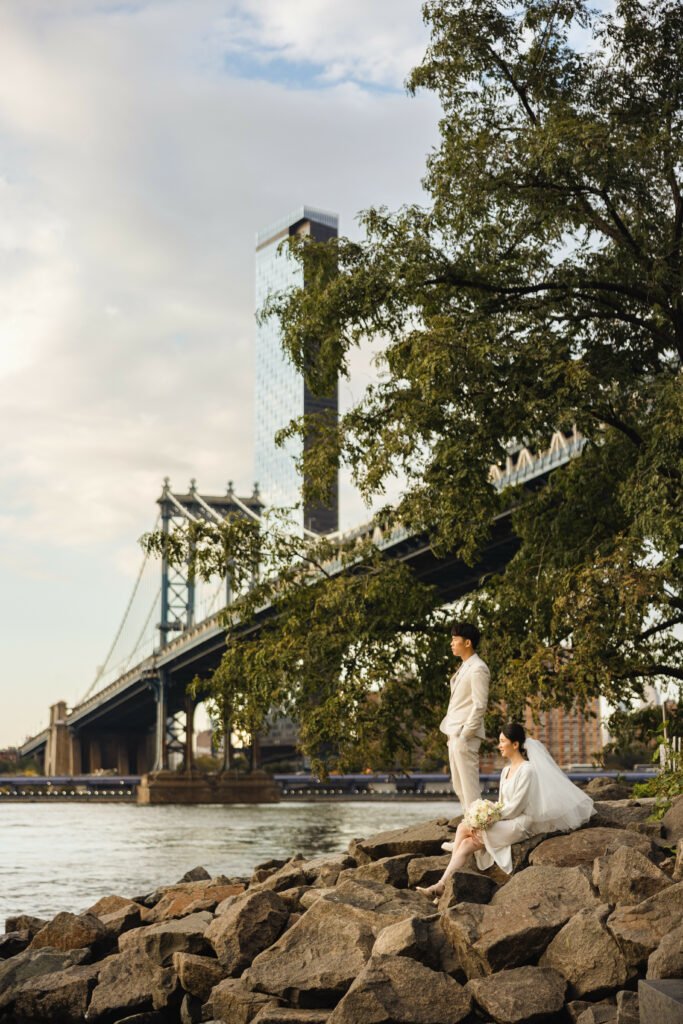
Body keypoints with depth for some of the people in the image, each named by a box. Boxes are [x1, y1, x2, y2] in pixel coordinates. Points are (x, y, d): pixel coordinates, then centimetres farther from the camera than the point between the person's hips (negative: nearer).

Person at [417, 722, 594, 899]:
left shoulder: (527, 770, -11)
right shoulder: (506, 770, 17)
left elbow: (515, 807, -16)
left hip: (519, 824, -8)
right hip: (504, 822, 8)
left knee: (463, 828, -19)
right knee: (466, 843, -16)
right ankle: (442, 884, -23)